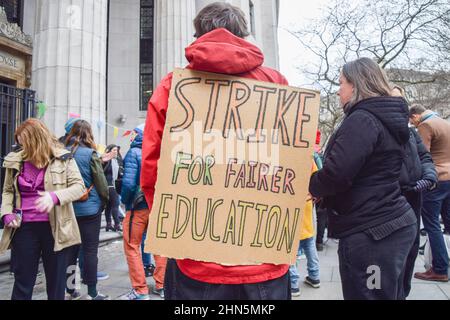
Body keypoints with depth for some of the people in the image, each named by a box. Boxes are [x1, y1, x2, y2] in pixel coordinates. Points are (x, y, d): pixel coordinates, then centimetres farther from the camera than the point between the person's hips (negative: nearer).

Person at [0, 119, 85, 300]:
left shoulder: (62, 158, -5)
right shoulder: (15, 161, 7)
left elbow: (79, 186, -8)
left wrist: (55, 196, -24)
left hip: (54, 227, -2)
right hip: (24, 227, 3)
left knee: (56, 279, 10)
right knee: (22, 279, 10)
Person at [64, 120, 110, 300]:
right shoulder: (90, 153, -11)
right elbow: (101, 182, -10)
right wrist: (104, 202, 5)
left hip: (68, 208, 5)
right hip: (89, 208, -4)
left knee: (71, 248, 15)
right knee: (90, 250, 3)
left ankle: (69, 288, 26)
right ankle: (92, 293, 10)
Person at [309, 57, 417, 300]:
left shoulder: (363, 119, -17)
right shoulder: (388, 118, 15)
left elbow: (337, 172, -27)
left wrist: (314, 187, -6)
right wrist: (326, 193, 11)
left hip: (369, 233, -10)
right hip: (395, 224, 10)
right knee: (390, 294, 22)